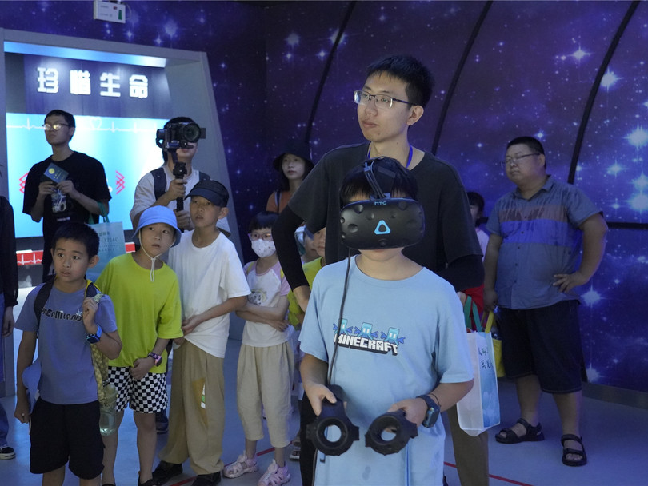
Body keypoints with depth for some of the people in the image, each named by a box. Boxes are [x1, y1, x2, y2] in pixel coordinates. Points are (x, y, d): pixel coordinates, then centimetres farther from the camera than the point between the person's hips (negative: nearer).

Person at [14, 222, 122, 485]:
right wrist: (21, 397, 7)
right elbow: (27, 347, 3)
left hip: (84, 399, -2)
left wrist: (92, 327, -28)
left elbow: (114, 352, -11)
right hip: (46, 397, 3)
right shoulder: (38, 297, -7)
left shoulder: (98, 303, -13)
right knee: (50, 465, 19)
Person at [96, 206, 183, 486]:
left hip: (149, 363, 2)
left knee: (147, 420, 10)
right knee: (112, 418, 4)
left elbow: (168, 323, 1)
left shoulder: (169, 278, -1)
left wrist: (153, 357, -7)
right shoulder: (116, 267, -8)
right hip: (114, 358, -2)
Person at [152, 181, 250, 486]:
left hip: (208, 338, -5)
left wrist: (200, 318, -16)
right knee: (179, 401, 17)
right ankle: (173, 458, 33)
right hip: (180, 334, 5)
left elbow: (239, 299, -14)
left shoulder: (225, 250, -17)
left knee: (204, 405, 4)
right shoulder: (180, 242, -1)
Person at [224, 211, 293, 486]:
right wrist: (267, 319, -18)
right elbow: (238, 310, -2)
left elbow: (279, 313, -19)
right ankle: (249, 458, 30)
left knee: (274, 403, 0)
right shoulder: (248, 269, 5)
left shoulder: (285, 270, -12)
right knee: (246, 400, 13)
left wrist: (246, 306, -9)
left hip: (275, 346, -6)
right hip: (249, 344, 6)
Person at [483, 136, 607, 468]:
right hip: (510, 302, 6)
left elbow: (597, 228, -14)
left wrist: (584, 274, -16)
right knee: (522, 366, 13)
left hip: (552, 301, -6)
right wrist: (488, 288, 10)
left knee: (561, 370, -2)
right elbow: (493, 247, 15)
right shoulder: (504, 204, 12)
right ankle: (529, 423, 26)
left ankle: (571, 436, 9)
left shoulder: (565, 196, -5)